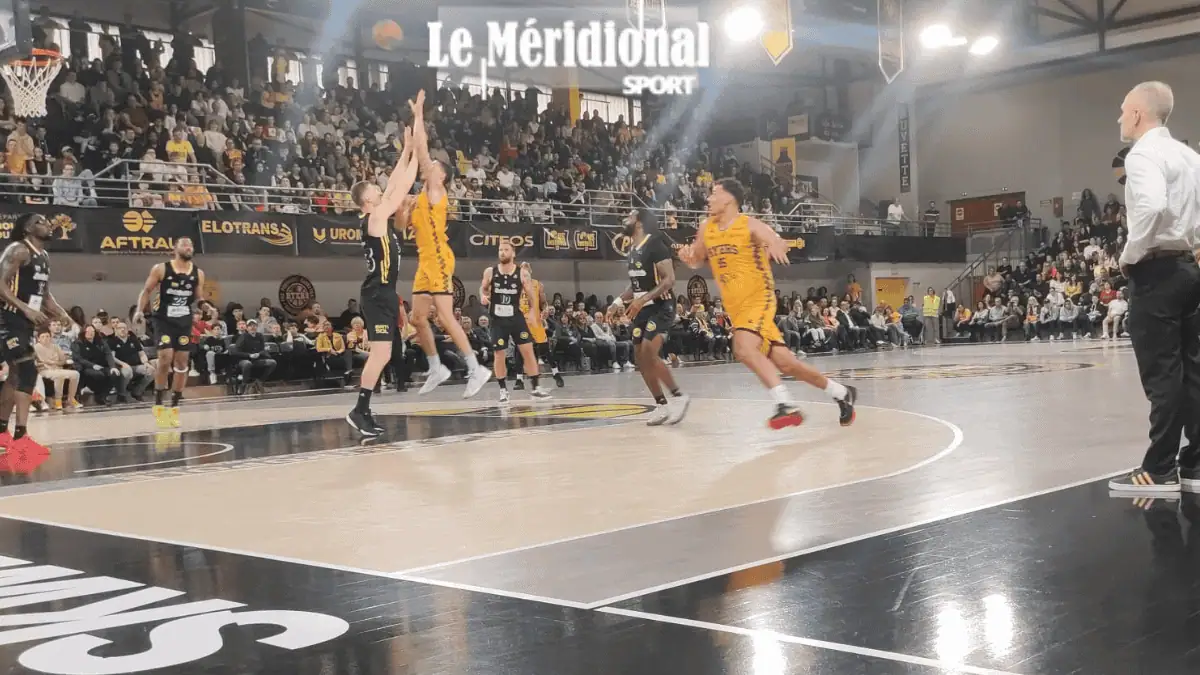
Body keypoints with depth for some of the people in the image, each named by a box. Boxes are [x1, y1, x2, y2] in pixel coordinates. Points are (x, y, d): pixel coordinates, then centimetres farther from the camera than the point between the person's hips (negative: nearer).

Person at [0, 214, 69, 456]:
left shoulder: (44, 256, 15)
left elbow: (44, 293, 23)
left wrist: (60, 313, 6)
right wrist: (26, 308, -29)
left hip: (26, 321, 10)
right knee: (28, 371, -18)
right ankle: (20, 437, -20)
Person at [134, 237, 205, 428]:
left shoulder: (198, 274, 5)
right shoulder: (161, 269, -5)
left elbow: (199, 298, 13)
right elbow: (146, 291, -1)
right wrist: (140, 310, -15)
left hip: (185, 321, 4)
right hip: (164, 320, -4)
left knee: (182, 362, 4)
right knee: (166, 358, -16)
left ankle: (174, 406, 15)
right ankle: (158, 404, -1)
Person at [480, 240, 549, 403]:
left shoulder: (522, 273, -5)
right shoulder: (490, 272, -2)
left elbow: (531, 296, 4)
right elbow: (483, 288, 15)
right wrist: (483, 296, -7)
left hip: (516, 317, 0)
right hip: (498, 320, 0)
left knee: (528, 350, -4)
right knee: (499, 355, 1)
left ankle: (534, 388, 4)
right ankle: (503, 390, 14)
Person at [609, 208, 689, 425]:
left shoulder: (655, 245, -16)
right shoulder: (632, 249, 12)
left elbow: (669, 280, -22)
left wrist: (642, 300, -29)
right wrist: (619, 301, 7)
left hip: (661, 307, -9)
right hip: (643, 309, 9)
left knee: (649, 355, -20)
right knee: (640, 359, 6)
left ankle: (678, 396, -7)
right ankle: (662, 406, 13)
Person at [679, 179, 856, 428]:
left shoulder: (749, 225, -11)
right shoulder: (706, 229, 7)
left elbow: (778, 243, -21)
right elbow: (697, 261, 20)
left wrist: (776, 244, -46)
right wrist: (686, 255, -3)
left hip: (758, 299, -6)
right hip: (736, 306, 6)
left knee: (744, 348, -31)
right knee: (784, 362, 6)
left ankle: (786, 405, -29)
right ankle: (841, 393, 21)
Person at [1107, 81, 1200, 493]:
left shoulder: (1143, 154, -11)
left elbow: (1152, 207, -28)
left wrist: (1129, 256, -17)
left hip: (1157, 271, -8)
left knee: (1161, 374, -4)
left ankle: (1160, 470, 1)